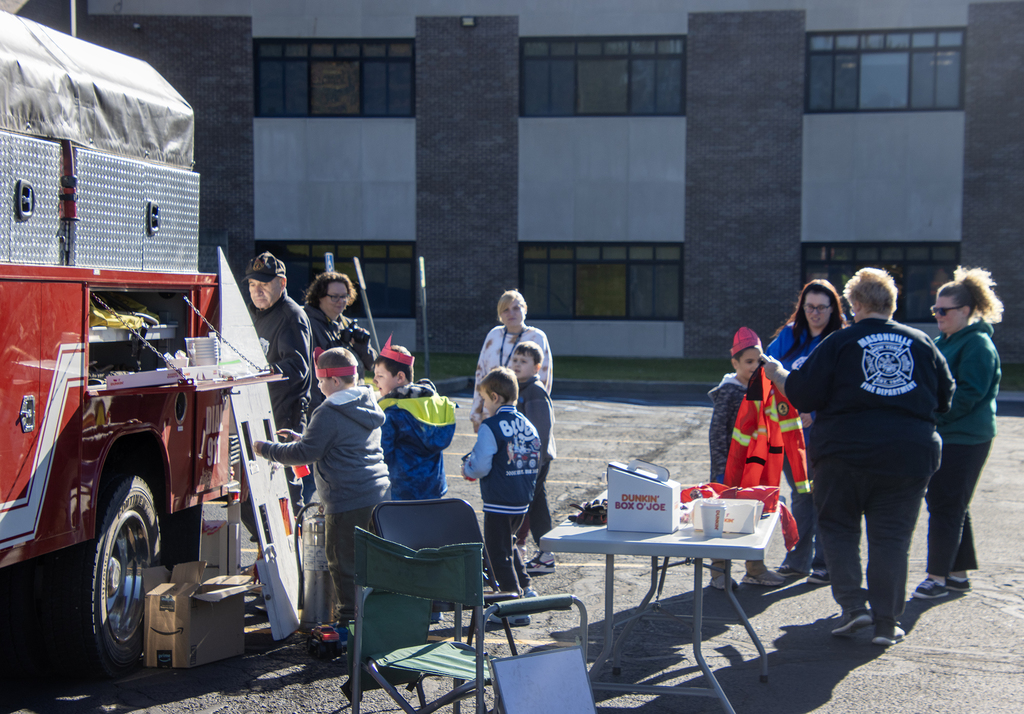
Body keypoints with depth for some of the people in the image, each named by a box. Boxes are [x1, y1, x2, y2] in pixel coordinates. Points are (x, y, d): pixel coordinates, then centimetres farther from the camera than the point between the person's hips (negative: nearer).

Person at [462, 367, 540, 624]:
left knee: (498, 551, 2)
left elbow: (481, 467, -20)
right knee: (508, 543, 27)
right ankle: (525, 589, 29)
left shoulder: (490, 427, -15)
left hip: (498, 502, -7)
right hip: (523, 501, 8)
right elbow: (535, 461, 13)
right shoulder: (528, 425, 6)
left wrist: (467, 469, 1)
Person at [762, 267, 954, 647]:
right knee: (891, 536, 9)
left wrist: (777, 374, 10)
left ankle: (853, 604, 2)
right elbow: (945, 397, 13)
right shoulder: (921, 342, 4)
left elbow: (802, 395, -8)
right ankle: (887, 622, 8)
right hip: (909, 455, 3)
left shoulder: (840, 342, -6)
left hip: (847, 452, -2)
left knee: (838, 526, 14)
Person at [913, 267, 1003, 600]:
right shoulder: (942, 342, 15)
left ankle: (938, 576, 0)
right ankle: (958, 573, 22)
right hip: (943, 435, 9)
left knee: (945, 506, -6)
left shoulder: (978, 344, -13)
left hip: (964, 439, -9)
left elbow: (968, 395, -20)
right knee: (952, 506, 14)